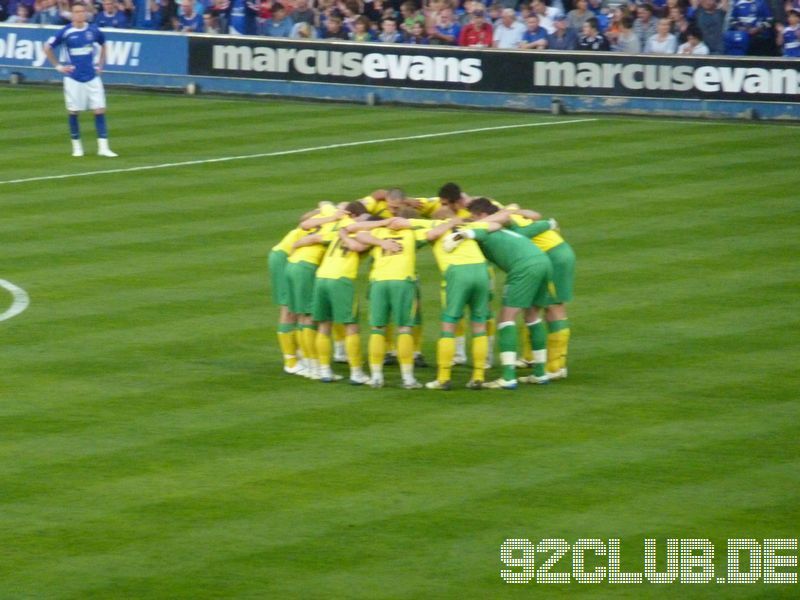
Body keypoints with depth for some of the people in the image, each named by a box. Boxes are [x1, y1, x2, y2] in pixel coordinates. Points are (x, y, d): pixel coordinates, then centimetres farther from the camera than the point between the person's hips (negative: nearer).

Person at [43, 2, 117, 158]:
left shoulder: (93, 30, 0)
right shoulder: (65, 32, -7)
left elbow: (103, 45, 21)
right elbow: (47, 48, 2)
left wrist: (100, 65, 12)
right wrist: (58, 66, -1)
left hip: (92, 77, 2)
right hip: (73, 79, -2)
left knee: (100, 111, -4)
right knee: (73, 112, 3)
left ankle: (103, 147, -3)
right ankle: (77, 146, 16)